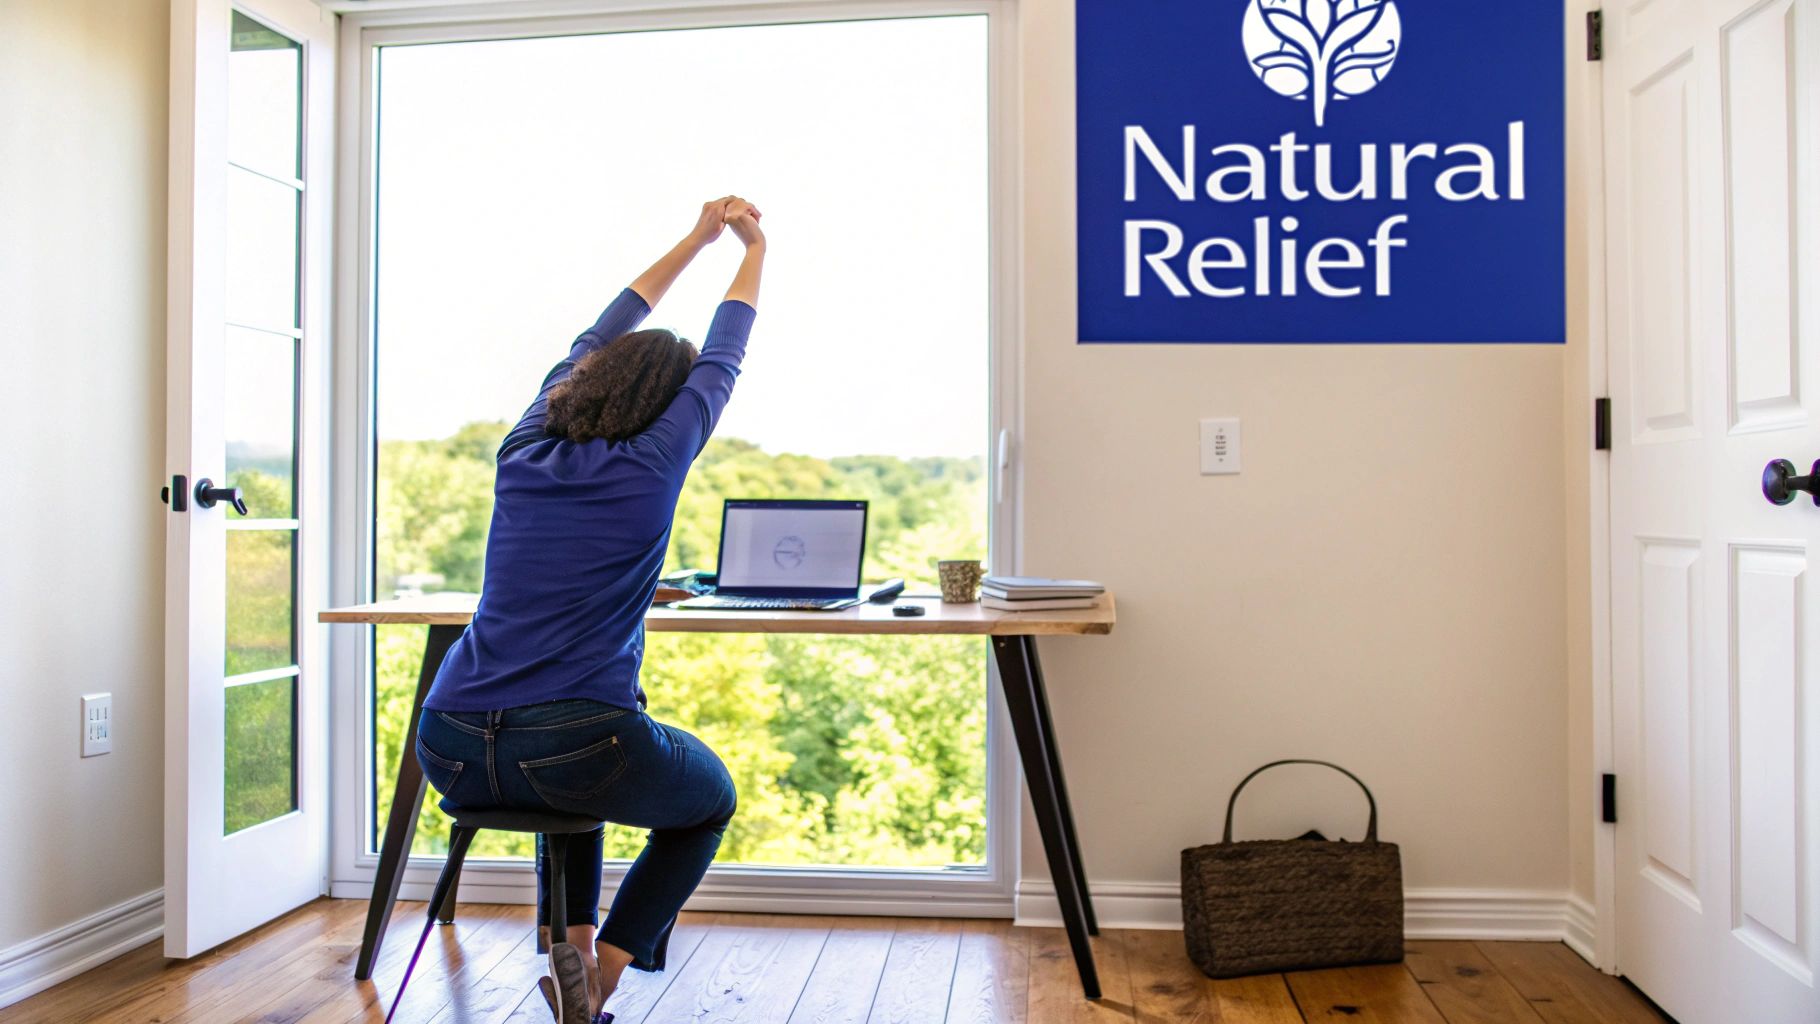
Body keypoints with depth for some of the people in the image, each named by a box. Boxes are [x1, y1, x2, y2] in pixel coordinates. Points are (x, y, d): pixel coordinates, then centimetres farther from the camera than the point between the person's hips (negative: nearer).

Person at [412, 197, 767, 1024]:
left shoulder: (526, 447, 10)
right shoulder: (652, 463, -4)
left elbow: (598, 339, 24)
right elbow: (723, 360, 12)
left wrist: (696, 240, 34)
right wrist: (755, 248, 27)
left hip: (451, 753, 6)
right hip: (571, 752, -5)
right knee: (711, 800, 26)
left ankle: (571, 942, 27)